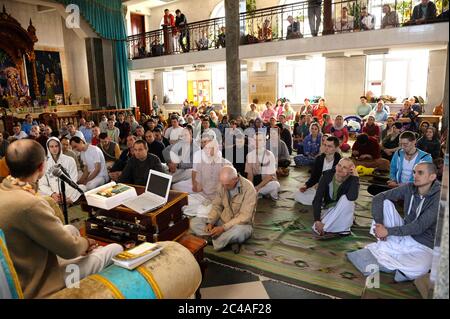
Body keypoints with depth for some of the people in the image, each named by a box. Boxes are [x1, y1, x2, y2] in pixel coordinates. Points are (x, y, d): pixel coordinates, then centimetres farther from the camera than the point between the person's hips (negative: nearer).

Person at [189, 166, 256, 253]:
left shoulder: (248, 189, -21)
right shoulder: (223, 185, -3)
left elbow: (245, 217, -24)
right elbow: (217, 206, 5)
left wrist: (223, 228, -29)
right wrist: (210, 222, -13)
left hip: (241, 224, -6)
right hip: (222, 221, 6)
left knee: (237, 231, -43)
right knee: (194, 222, -10)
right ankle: (229, 239, -17)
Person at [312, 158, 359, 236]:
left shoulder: (352, 180, -18)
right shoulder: (327, 176, -14)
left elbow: (352, 197, -41)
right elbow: (317, 199, -18)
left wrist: (355, 176, -34)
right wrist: (317, 220, -28)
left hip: (344, 213, -2)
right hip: (328, 210, 2)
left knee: (345, 198, -33)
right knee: (317, 227, -23)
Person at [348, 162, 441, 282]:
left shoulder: (438, 197, -19)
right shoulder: (409, 188, -6)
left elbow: (420, 227, -25)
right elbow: (379, 198, -9)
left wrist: (388, 231, -27)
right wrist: (379, 223, -22)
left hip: (423, 245, -4)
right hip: (402, 234, 4)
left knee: (420, 269, -37)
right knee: (385, 202, -15)